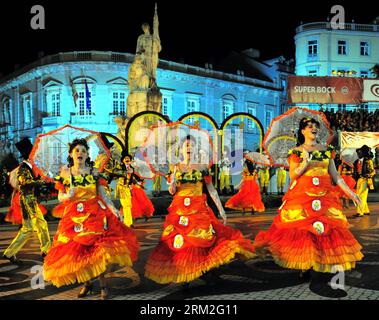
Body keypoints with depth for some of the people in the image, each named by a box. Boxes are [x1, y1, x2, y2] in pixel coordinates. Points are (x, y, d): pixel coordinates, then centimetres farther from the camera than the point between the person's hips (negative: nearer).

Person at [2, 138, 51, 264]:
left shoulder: (29, 167, 14)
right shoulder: (22, 167, -14)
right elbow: (25, 182, -27)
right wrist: (41, 181, -21)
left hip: (32, 201, 9)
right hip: (27, 201, -9)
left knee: (42, 224, 13)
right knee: (28, 228, -5)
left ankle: (46, 250, 22)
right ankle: (9, 253, 4)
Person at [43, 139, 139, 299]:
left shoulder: (94, 172, 4)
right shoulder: (65, 173, 6)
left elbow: (103, 195, 1)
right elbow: (60, 197, 9)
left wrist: (113, 209, -12)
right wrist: (67, 196, -14)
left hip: (95, 214, -1)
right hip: (74, 216, 2)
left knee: (98, 248, -12)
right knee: (77, 250, 2)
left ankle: (103, 284, 4)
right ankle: (86, 283, 23)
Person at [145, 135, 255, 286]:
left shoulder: (202, 167, 5)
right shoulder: (175, 168, 7)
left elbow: (211, 189, 3)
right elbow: (172, 191, 5)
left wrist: (221, 209, 0)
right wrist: (172, 182, -17)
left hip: (199, 209, 0)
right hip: (180, 210, 1)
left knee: (203, 238, -10)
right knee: (181, 241, -1)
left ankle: (207, 273, 1)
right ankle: (183, 276, 11)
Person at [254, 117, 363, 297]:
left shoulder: (327, 151, 13)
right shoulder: (296, 152, 6)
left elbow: (335, 176, 13)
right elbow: (292, 176, -2)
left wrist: (349, 192, 6)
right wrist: (305, 163, -15)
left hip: (325, 197, 3)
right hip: (301, 197, -2)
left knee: (325, 231, -6)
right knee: (302, 231, -6)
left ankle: (319, 280, 1)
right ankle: (305, 268, 14)